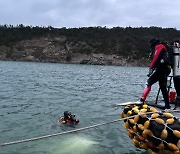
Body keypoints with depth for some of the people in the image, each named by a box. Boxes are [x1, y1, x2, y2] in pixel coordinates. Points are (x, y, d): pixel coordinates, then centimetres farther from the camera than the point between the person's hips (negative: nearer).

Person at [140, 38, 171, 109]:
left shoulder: (159, 47, 0)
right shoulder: (164, 47, 28)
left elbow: (156, 58, -14)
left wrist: (151, 68, -12)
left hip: (161, 69, -9)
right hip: (167, 69, 9)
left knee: (149, 82, -8)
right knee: (163, 88, 11)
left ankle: (142, 100, -14)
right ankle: (167, 105, 11)